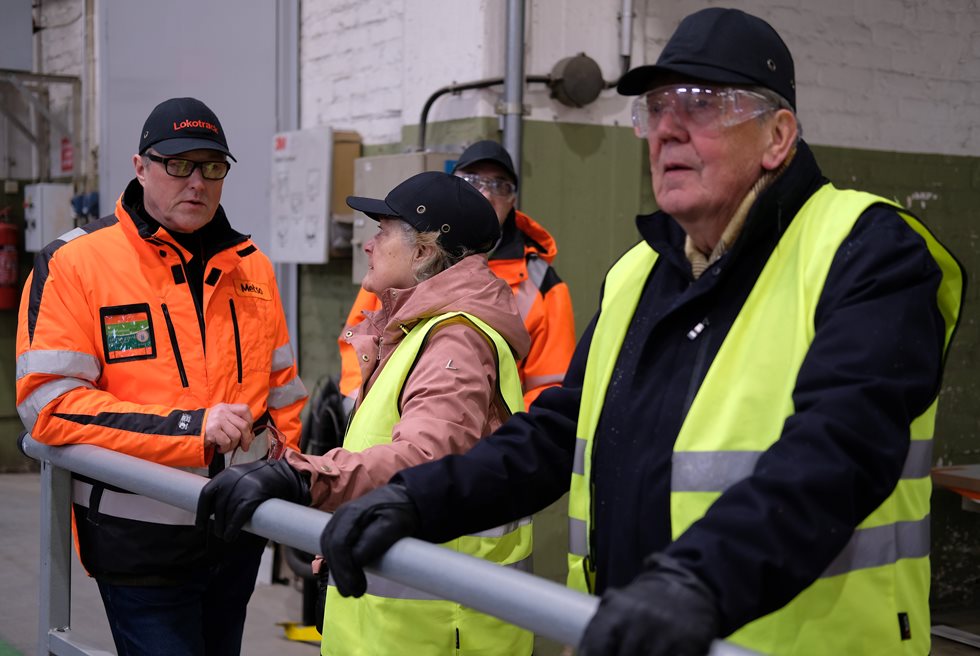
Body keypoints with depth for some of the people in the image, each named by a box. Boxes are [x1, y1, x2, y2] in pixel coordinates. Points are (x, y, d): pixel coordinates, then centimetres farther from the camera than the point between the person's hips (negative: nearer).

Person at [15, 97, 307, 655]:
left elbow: (282, 383, 17)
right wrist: (189, 428, -22)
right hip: (140, 545, -5)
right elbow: (49, 402, -16)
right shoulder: (74, 263, -9)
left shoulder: (251, 265, 8)